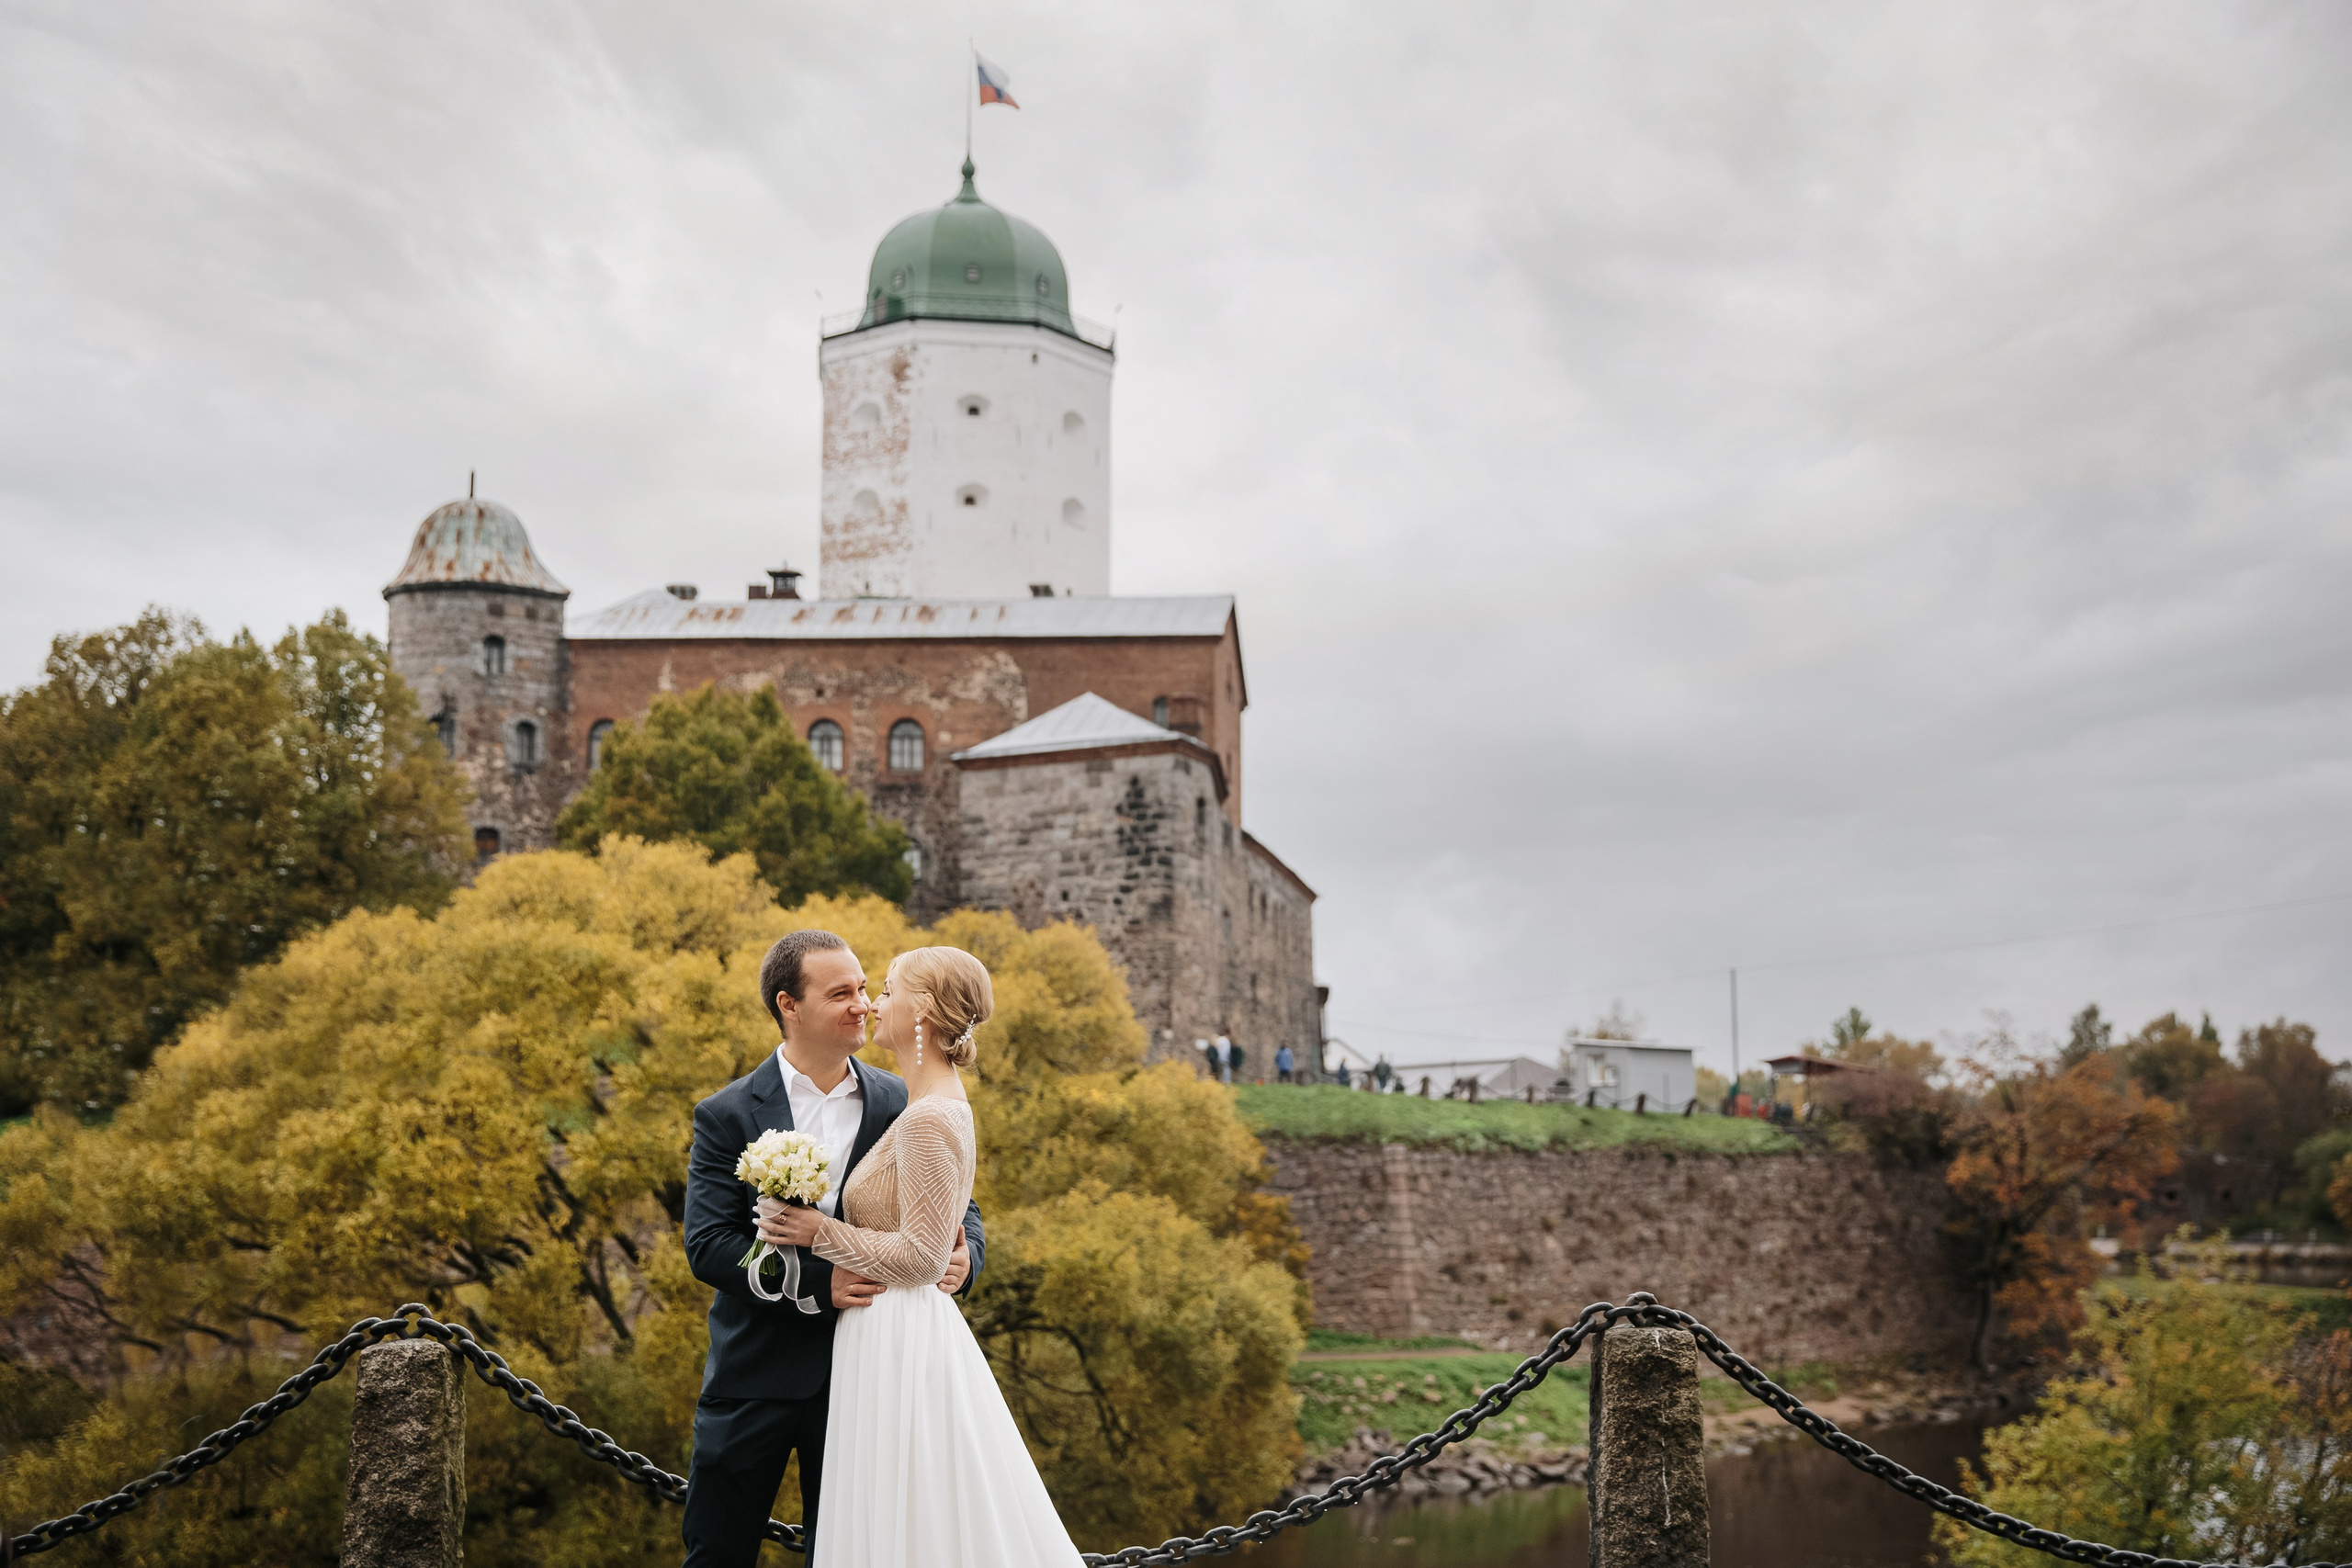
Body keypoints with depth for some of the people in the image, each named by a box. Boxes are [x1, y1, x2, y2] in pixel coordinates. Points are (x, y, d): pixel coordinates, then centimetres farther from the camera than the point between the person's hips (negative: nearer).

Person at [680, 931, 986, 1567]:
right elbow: (707, 1245, -12)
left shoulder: (901, 1105, 4)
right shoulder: (727, 1116, -4)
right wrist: (817, 1283, -24)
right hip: (755, 1379, -2)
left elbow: (956, 1206, 9)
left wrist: (965, 1252, -16)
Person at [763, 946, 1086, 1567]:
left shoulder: (929, 1120, -19)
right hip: (905, 1332, 10)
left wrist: (822, 1231, -13)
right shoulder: (939, 1106, 11)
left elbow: (921, 1255, -21)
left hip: (900, 1342, -10)